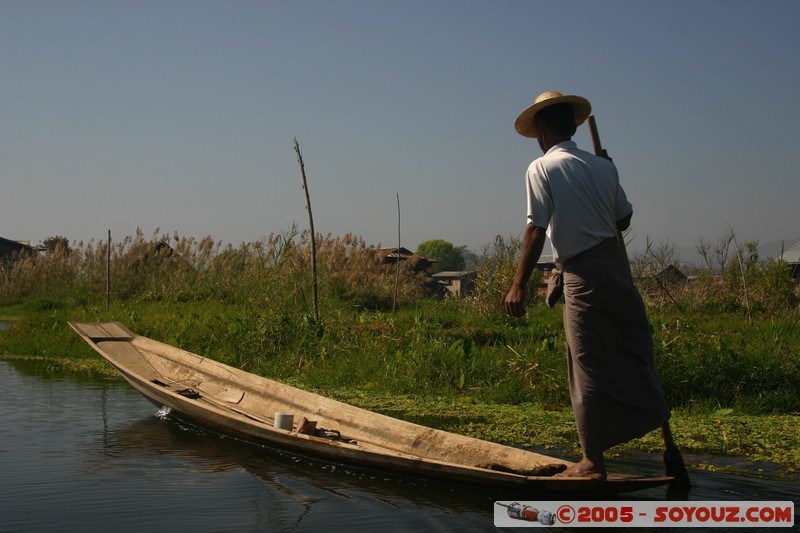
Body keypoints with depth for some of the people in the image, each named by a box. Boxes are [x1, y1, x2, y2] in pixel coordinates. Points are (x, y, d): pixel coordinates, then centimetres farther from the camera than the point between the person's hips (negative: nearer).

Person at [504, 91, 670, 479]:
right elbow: (624, 220, 14)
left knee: (589, 366, 0)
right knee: (630, 346, 19)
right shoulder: (603, 166, 8)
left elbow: (536, 231, -14)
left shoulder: (541, 168, -7)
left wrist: (518, 286, -13)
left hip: (582, 273, -5)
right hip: (616, 263, 5)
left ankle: (593, 461, 7)